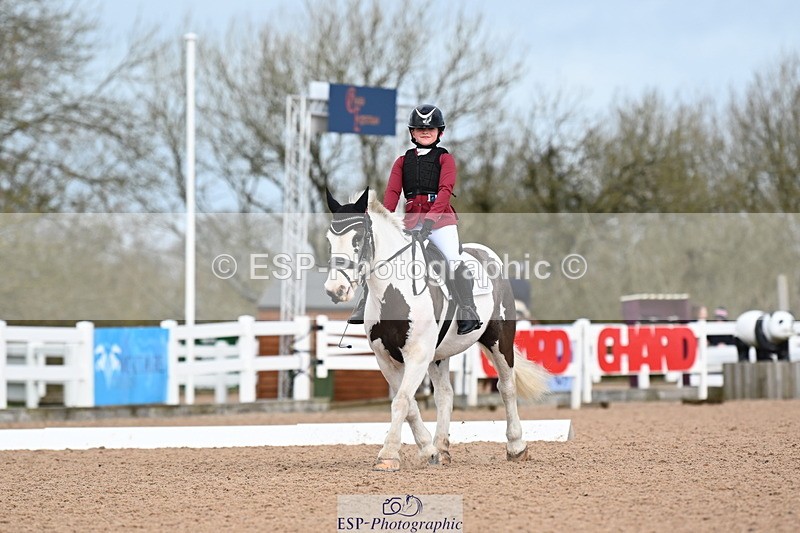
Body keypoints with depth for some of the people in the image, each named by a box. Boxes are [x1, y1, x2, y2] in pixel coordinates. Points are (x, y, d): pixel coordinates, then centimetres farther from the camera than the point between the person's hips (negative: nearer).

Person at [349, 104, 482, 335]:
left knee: (455, 260, -22)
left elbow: (445, 190, -7)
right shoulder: (403, 161, 17)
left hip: (440, 217, -3)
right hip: (411, 218, 3)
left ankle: (468, 314, -19)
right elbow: (392, 192, 6)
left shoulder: (444, 158, 7)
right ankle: (364, 308, 0)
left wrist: (430, 219, -23)